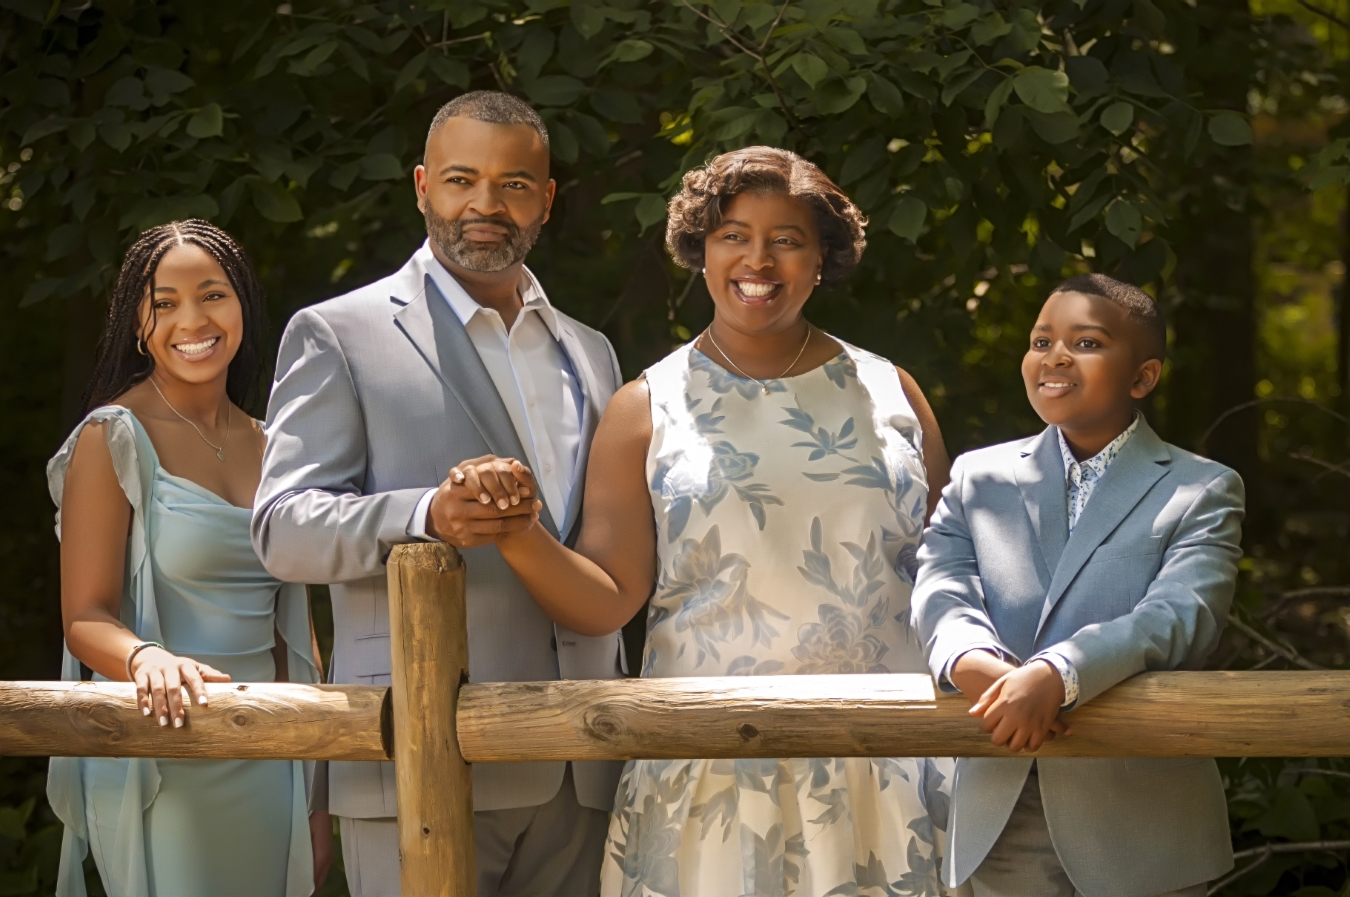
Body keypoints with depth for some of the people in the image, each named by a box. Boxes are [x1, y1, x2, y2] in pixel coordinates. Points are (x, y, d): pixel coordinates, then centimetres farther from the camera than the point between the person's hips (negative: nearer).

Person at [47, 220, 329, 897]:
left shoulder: (266, 447, 11)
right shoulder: (114, 439, -6)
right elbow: (86, 619, -10)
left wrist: (318, 795, 12)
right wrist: (147, 658, -33)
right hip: (164, 768, -5)